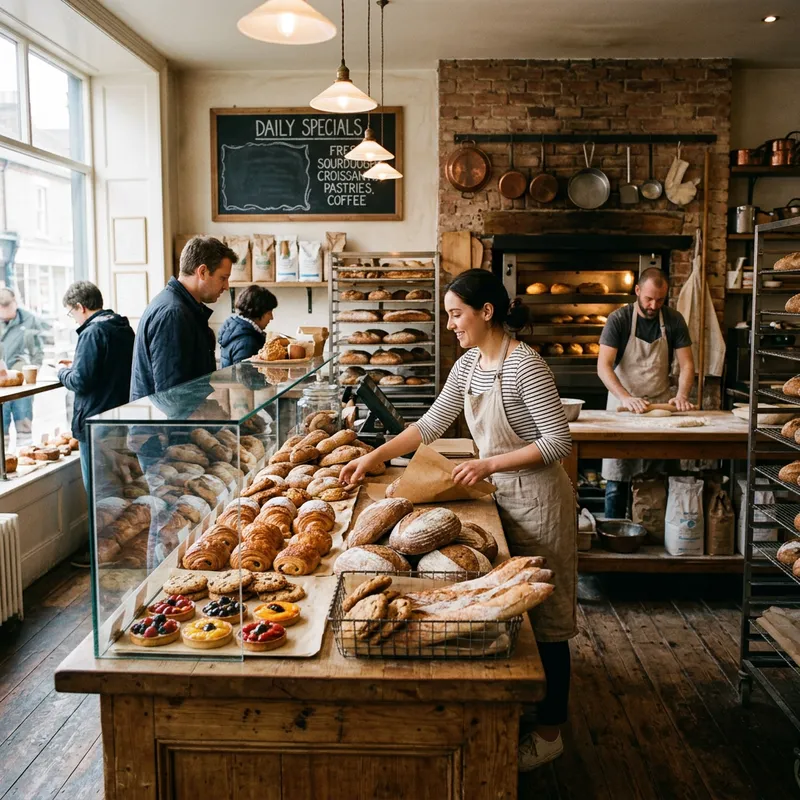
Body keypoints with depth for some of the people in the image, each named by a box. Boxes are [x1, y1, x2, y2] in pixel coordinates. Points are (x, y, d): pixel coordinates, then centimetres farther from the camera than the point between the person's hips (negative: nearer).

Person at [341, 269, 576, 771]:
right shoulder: (468, 365, 5)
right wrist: (375, 457, 6)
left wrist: (490, 464, -24)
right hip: (501, 496, 8)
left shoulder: (525, 365, -20)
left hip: (537, 499, -8)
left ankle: (549, 733, 22)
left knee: (544, 619, 5)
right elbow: (431, 424, 11)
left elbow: (559, 442, -21)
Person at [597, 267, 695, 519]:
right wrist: (626, 398, -29)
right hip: (623, 404, -2)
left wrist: (681, 396, -17)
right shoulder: (619, 319, -9)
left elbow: (686, 364, 1)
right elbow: (603, 366, -16)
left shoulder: (674, 320, 0)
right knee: (617, 480, -1)